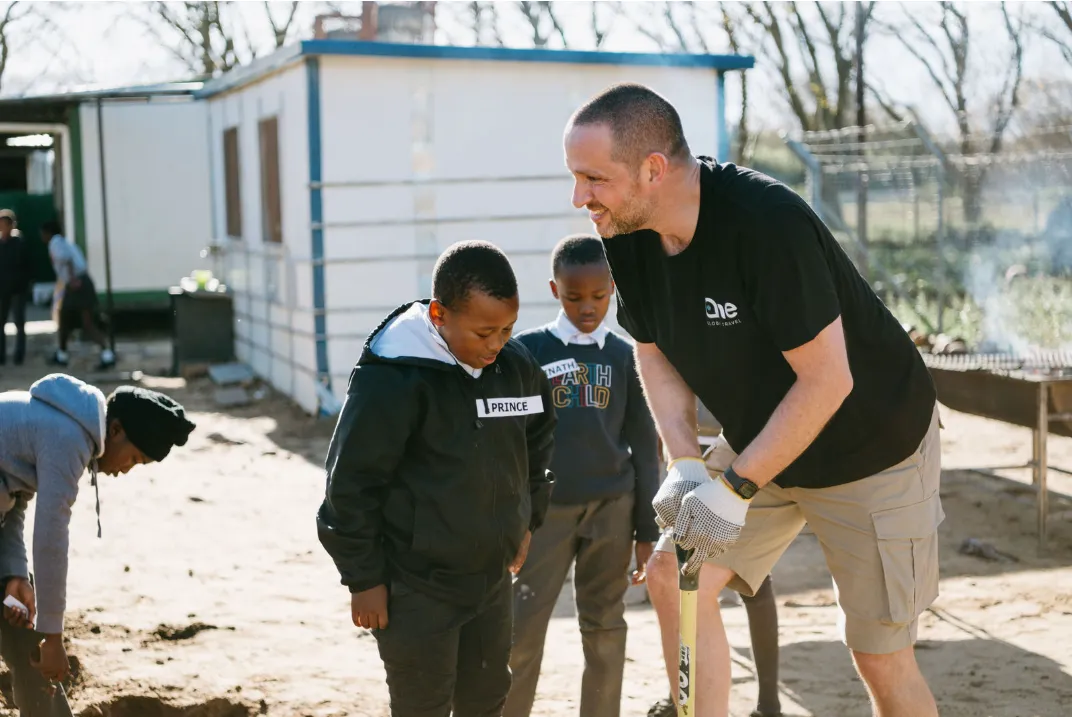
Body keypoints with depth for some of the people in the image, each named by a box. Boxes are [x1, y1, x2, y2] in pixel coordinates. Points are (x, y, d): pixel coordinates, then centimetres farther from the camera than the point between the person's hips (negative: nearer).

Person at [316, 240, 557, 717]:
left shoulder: (519, 366, -3)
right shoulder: (393, 376, -21)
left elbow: (537, 447, 17)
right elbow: (352, 482, -16)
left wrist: (527, 520, 18)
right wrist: (364, 578, -12)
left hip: (491, 576, 6)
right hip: (416, 585, -6)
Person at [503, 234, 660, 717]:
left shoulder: (624, 355, 5)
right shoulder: (528, 350, -1)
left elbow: (643, 446, 7)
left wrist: (647, 527, 5)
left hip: (612, 508, 2)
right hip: (546, 509, -2)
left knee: (604, 628, 8)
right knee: (522, 629, -3)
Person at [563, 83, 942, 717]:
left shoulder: (767, 221, -33)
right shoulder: (626, 237, -11)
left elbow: (827, 381, -29)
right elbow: (654, 353, 3)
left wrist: (736, 489, -26)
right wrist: (685, 466, -11)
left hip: (873, 446, -7)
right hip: (760, 447, 7)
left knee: (881, 658, -2)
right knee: (674, 575, -2)